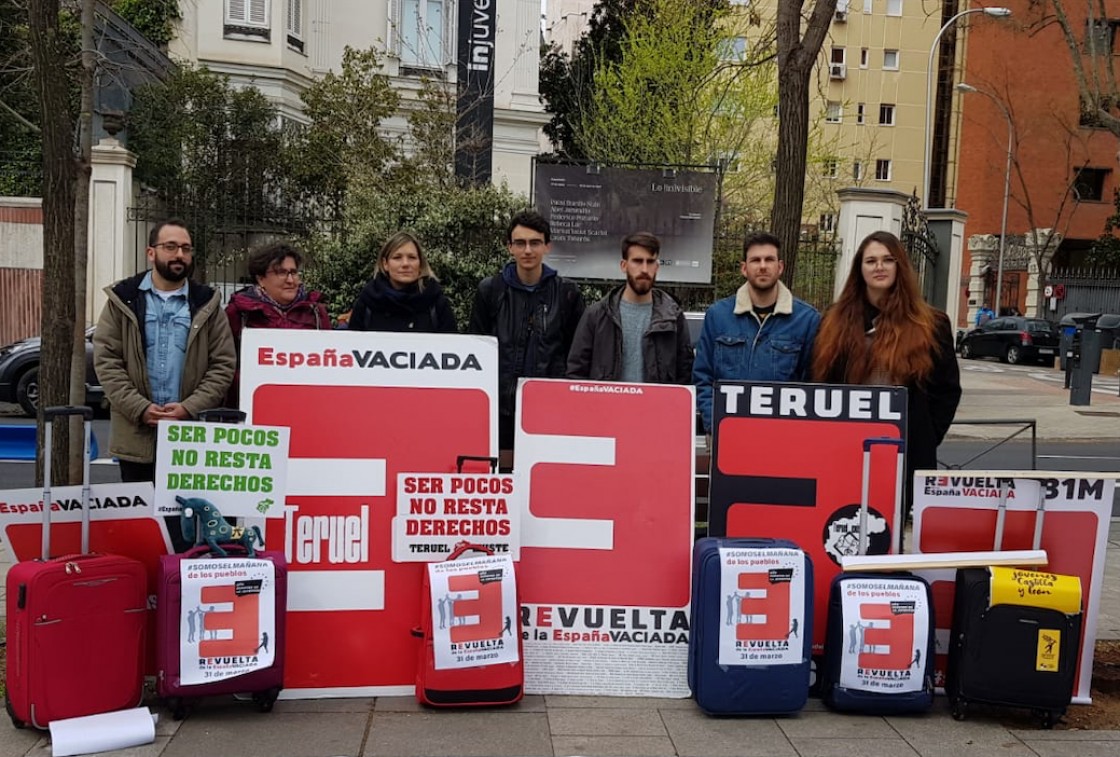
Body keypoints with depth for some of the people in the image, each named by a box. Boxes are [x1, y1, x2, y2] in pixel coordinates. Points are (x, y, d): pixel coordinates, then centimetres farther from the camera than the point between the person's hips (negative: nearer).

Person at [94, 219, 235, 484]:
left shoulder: (207, 304, 8)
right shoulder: (123, 299, 7)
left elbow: (224, 365, 2)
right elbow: (106, 360, 1)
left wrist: (190, 407, -11)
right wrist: (140, 408, -11)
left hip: (193, 435, 0)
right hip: (136, 434, 0)